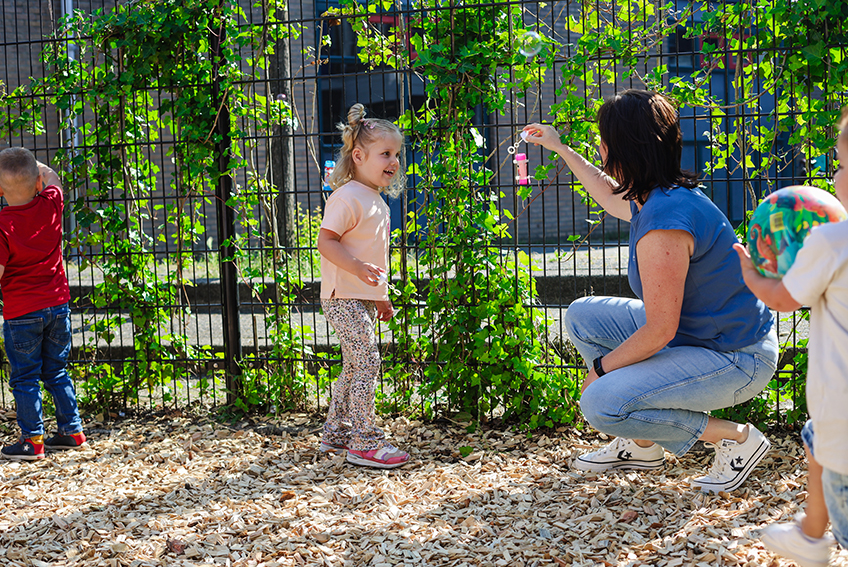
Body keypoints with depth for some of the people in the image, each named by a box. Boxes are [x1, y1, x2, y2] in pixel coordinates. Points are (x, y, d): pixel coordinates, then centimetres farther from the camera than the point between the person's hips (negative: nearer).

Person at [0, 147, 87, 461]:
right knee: (56, 373, 18)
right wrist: (26, 161, 27)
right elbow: (51, 176, 17)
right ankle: (72, 431, 22)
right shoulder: (51, 205, -6)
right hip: (58, 305, 5)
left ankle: (32, 440, 10)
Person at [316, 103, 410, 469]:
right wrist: (357, 268, -33)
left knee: (355, 365, 14)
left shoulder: (377, 202, 16)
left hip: (364, 297, 10)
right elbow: (326, 242, -20)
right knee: (367, 360, -13)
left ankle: (336, 433, 25)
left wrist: (381, 297, 26)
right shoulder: (347, 197, -14)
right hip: (344, 297, -10)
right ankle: (364, 443, -9)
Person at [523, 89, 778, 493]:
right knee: (583, 316, 13)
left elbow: (659, 331, -26)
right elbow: (613, 199, 29)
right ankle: (643, 446, 20)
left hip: (737, 361, -10)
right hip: (693, 333, 10)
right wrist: (561, 149, 35)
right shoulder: (653, 198, 2)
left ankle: (735, 438, -6)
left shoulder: (663, 224, -29)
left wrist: (601, 368, -11)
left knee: (601, 405, -23)